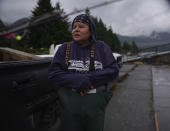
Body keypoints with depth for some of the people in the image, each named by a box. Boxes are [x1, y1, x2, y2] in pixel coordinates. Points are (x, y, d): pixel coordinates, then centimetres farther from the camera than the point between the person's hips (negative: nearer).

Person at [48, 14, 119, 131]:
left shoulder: (101, 47, 1)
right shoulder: (65, 48, 1)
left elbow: (113, 70, -6)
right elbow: (53, 73, -6)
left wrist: (89, 79, -17)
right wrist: (77, 80, -19)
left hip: (95, 108, 1)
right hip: (69, 107, 0)